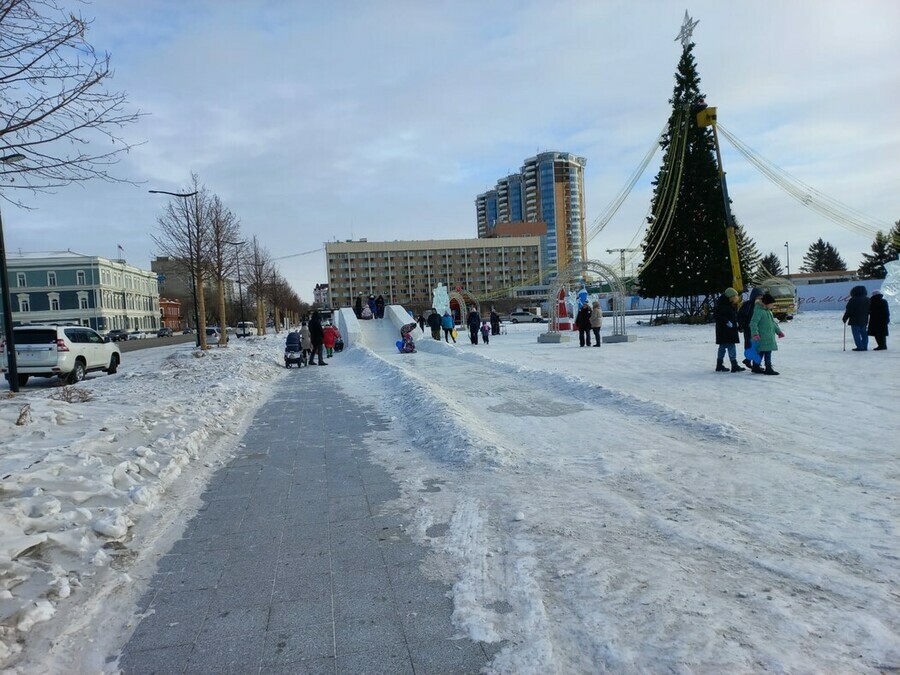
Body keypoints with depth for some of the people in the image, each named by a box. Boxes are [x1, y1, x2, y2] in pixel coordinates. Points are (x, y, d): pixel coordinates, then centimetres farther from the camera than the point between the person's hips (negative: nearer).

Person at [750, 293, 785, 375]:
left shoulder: (768, 311, 18)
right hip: (763, 337, -10)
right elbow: (753, 323, -21)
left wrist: (778, 331, 33)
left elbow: (773, 323, 30)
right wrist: (755, 334, -29)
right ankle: (768, 368, -7)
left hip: (769, 337, 10)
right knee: (767, 351, -10)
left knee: (761, 352, 12)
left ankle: (756, 367, 19)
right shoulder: (758, 311, -14)